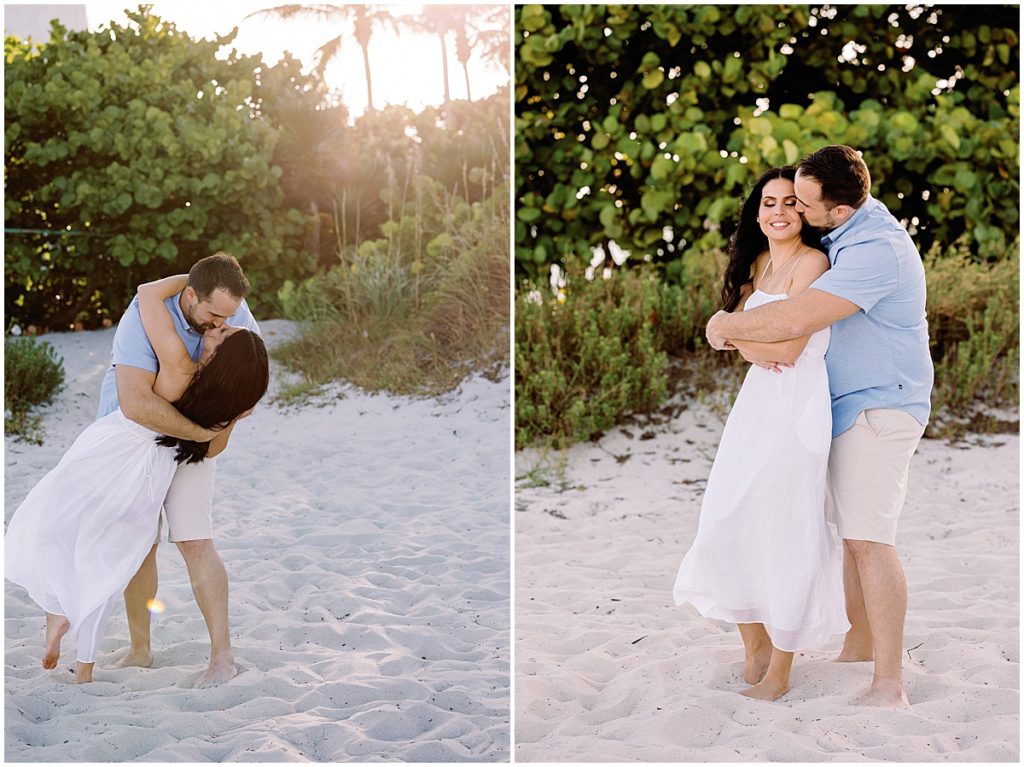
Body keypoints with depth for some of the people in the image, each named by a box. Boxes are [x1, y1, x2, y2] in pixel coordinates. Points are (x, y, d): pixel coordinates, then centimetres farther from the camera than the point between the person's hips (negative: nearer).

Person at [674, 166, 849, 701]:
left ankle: (779, 673, 6)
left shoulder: (811, 263, -10)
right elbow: (735, 329, 11)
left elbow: (790, 348, -15)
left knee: (783, 534, -4)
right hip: (757, 400, 8)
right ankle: (754, 647, 22)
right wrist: (753, 348, -11)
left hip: (796, 407, -8)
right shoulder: (757, 265, 16)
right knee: (727, 528, 6)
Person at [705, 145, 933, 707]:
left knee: (868, 537, -13)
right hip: (851, 404, 10)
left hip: (879, 405, -10)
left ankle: (889, 687, -12)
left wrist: (724, 326, -14)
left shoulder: (876, 250, -25)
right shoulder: (847, 234, 8)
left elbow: (794, 321, -31)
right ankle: (861, 643, 27)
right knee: (853, 531, 15)